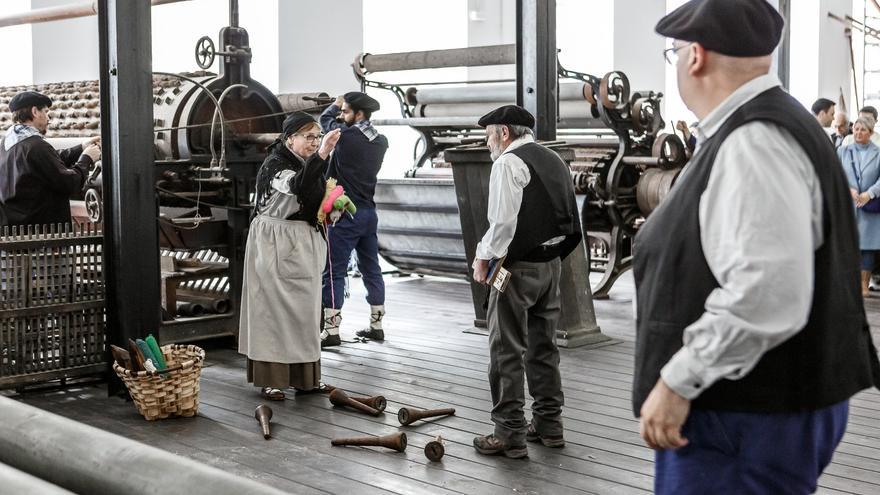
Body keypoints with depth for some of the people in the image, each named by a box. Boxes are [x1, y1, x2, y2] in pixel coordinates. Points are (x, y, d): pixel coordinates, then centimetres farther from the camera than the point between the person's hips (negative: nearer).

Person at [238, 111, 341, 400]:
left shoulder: (309, 165, 11)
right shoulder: (274, 165, -14)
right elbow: (295, 186, -37)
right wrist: (321, 156, -51)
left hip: (304, 246, 8)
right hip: (275, 245, -8)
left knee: (304, 309, 11)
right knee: (273, 309, -5)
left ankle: (303, 375, 21)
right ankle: (270, 379, 0)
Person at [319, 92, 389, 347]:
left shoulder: (346, 136, -15)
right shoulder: (381, 142, 3)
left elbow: (325, 118, 5)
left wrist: (336, 104, 24)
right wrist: (344, 108, 17)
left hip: (345, 213, -7)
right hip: (369, 212, 7)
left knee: (334, 272, -3)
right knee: (371, 269, 13)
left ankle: (331, 330, -4)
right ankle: (376, 325, 20)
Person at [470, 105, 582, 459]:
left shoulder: (508, 162, -11)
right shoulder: (554, 160, 15)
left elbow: (503, 221, -20)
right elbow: (569, 218, 15)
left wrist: (484, 256, -10)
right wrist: (555, 253, 17)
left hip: (518, 266, -9)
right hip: (552, 262, 9)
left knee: (507, 350, -2)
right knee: (544, 346, 16)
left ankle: (510, 434, 0)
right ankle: (549, 425, 23)